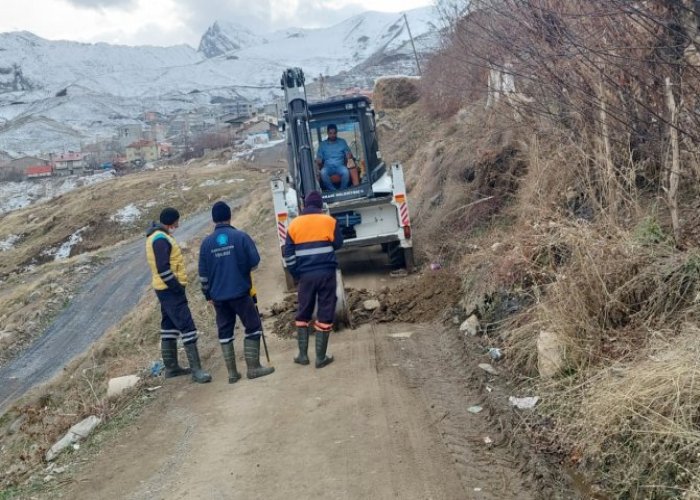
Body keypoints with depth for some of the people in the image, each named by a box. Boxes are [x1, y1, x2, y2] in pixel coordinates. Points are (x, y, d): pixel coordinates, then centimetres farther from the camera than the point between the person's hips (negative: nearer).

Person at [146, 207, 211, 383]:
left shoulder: (157, 236, 15)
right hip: (171, 290, -11)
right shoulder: (161, 239, -18)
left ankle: (171, 367, 23)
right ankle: (196, 370, -11)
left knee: (169, 326, 15)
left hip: (165, 289, 11)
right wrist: (178, 287, -18)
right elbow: (163, 269, -24)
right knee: (187, 326, -11)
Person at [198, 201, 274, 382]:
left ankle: (232, 372, 13)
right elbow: (255, 262, -6)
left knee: (225, 332, 11)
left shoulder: (206, 242, 3)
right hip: (240, 292, -4)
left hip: (218, 296, 4)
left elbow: (203, 273, 6)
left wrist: (208, 294, 17)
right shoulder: (241, 236, -7)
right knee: (253, 326, 7)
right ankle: (253, 367, 6)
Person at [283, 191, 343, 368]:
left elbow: (288, 254, 4)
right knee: (325, 313, 3)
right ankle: (321, 357, 5)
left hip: (305, 275, 2)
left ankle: (303, 355, 17)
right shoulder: (329, 221, -2)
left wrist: (296, 274, 14)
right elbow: (338, 244, 8)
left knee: (303, 313, 15)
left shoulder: (294, 224, 4)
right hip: (326, 272, -2)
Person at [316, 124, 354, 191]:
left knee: (346, 171, -35)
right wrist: (318, 162, -16)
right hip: (328, 166, 0)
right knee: (323, 172, -35)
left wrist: (349, 156, -15)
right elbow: (319, 157, 8)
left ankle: (343, 190, -18)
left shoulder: (342, 141, 12)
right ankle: (332, 190, -24)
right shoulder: (322, 144, 11)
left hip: (340, 166, 0)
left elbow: (348, 153, 9)